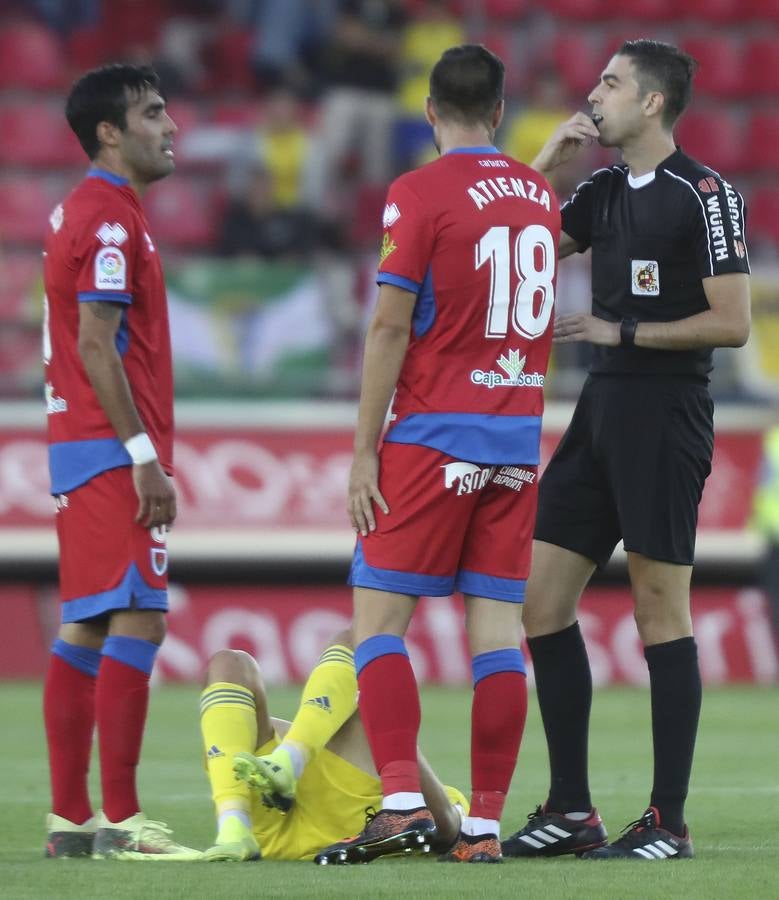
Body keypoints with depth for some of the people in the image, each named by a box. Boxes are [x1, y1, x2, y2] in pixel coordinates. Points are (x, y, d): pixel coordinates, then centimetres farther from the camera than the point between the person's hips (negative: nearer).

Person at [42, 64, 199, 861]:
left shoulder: (81, 212, 18)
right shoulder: (109, 219, -13)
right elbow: (96, 347, -19)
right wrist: (144, 454, -19)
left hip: (81, 446, 10)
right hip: (113, 454, -10)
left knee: (86, 629, 9)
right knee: (136, 623, -12)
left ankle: (68, 819, 11)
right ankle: (118, 822, -14)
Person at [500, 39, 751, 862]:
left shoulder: (704, 195, -9)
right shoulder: (604, 190, 13)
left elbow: (731, 323, -13)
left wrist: (623, 333, -13)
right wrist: (547, 160, 6)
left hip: (664, 416, -8)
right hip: (600, 413, 8)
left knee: (660, 610, -5)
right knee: (542, 600, 5)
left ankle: (668, 823, 0)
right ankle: (570, 811, 11)